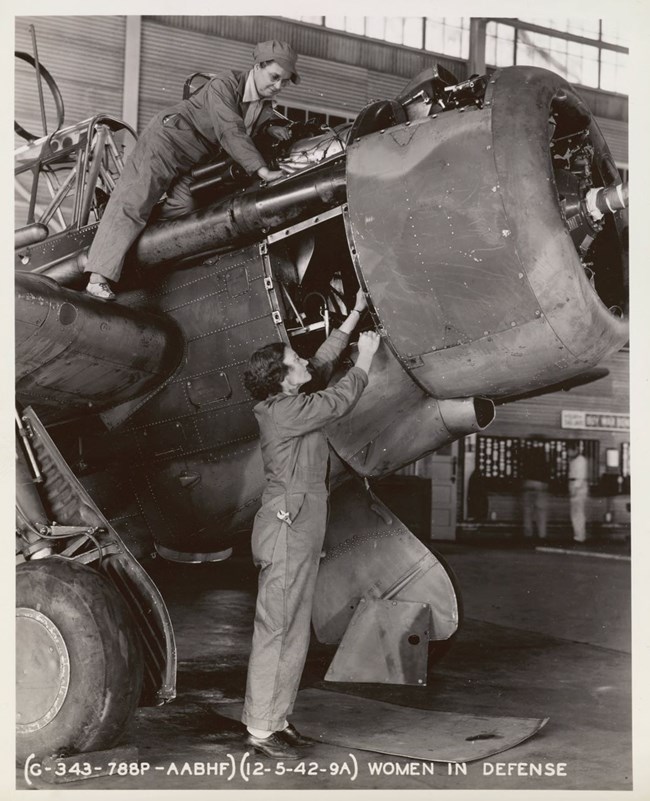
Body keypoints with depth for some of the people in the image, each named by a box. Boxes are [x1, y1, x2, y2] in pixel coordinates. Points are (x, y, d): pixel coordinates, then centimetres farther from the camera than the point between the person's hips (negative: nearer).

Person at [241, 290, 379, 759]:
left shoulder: (285, 402, 11)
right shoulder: (285, 412, -16)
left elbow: (323, 363, 21)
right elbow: (341, 400, -10)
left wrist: (356, 315, 21)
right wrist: (366, 358, 5)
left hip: (301, 530, 10)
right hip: (288, 526, -10)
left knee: (295, 627, 12)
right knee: (276, 626, -6)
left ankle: (275, 717, 19)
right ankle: (261, 727, 0)